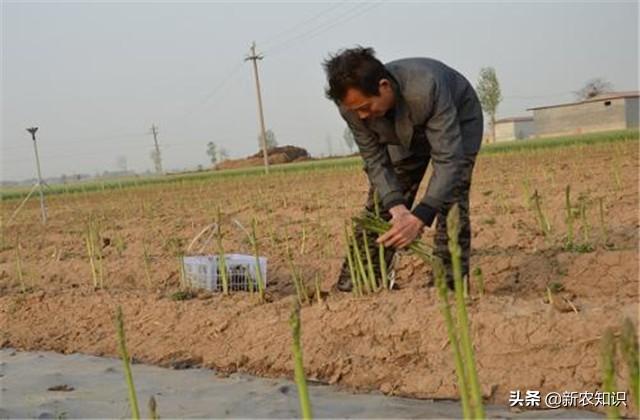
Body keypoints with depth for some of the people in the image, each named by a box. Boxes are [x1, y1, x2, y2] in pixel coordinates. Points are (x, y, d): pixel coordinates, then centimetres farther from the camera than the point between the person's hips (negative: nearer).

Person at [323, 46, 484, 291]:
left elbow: (447, 159, -44)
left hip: (458, 122, -4)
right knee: (380, 205, -3)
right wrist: (396, 206, -38)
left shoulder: (426, 88, -45)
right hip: (405, 134, 4)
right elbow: (375, 161, -20)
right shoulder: (352, 106, -29)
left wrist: (419, 218, -55)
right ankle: (353, 286, 5)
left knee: (450, 199, -22)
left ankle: (448, 287, -14)